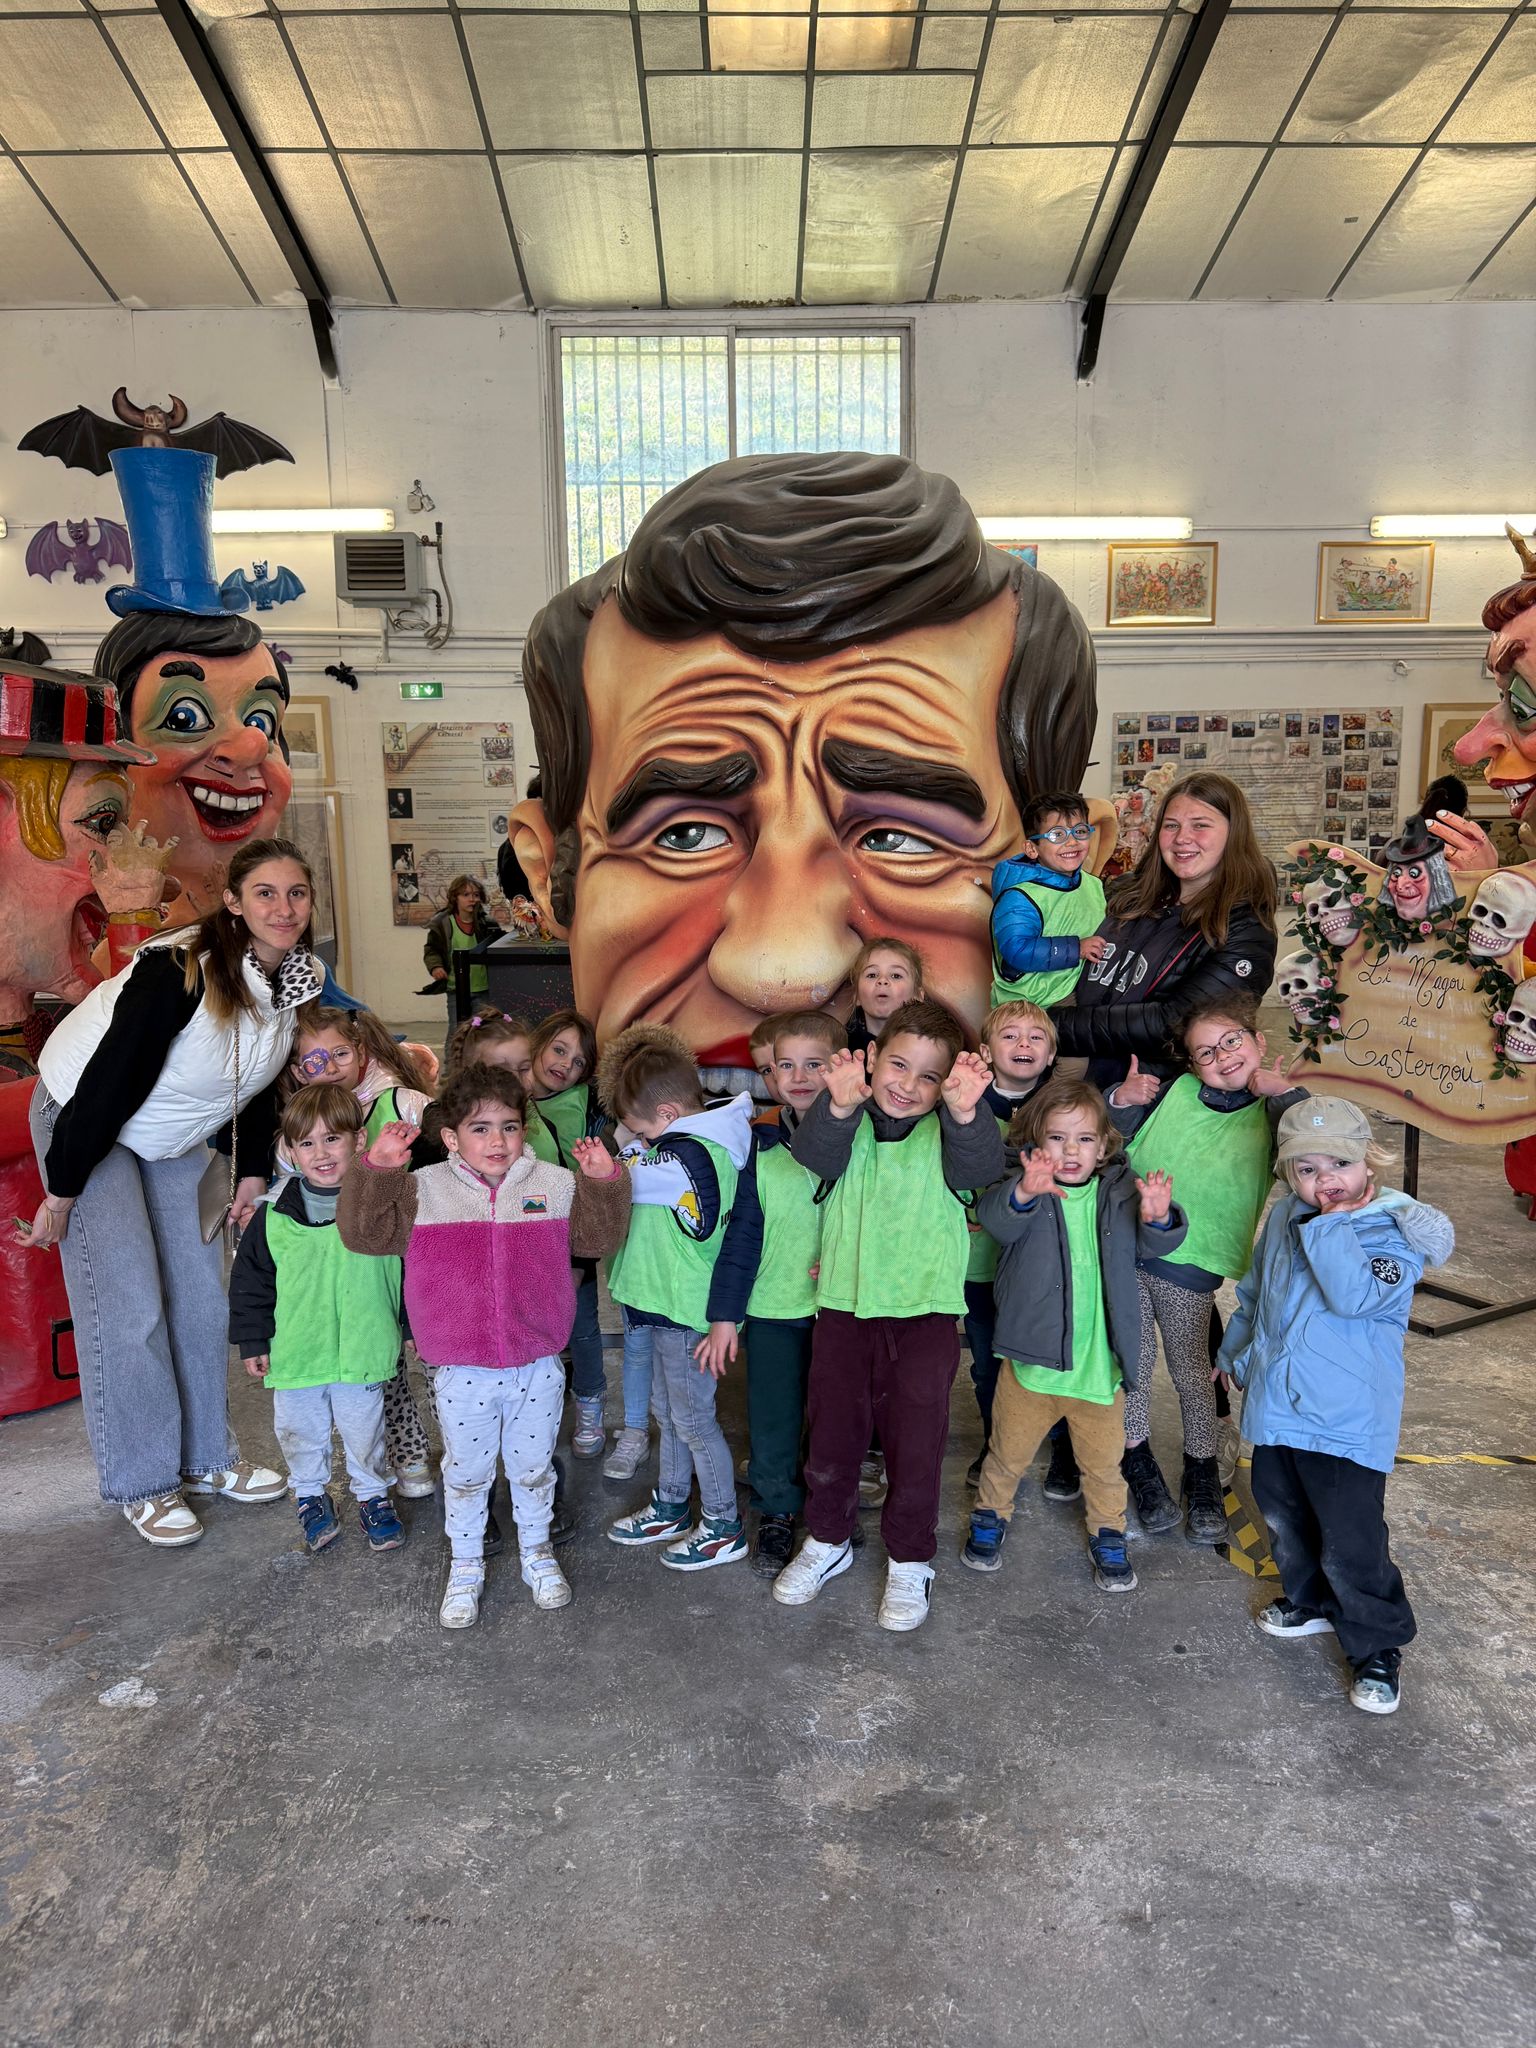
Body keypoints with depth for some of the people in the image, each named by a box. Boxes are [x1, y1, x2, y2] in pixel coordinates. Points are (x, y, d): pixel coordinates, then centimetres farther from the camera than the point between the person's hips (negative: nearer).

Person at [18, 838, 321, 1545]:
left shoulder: (297, 978, -11)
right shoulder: (180, 970, -33)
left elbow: (259, 1078, 4)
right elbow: (111, 1080, -27)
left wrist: (252, 1171, 4)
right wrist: (62, 1192, -20)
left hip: (173, 1134, 7)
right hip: (85, 1116, -7)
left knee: (200, 1293, 8)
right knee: (127, 1303, -7)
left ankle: (205, 1458, 24)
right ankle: (141, 1485, 9)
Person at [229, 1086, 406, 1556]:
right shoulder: (273, 1216, -6)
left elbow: (410, 1267, 0)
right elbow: (250, 1282, 2)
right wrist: (252, 1342, 2)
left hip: (363, 1353, -1)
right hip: (294, 1354, 1)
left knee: (364, 1430, 14)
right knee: (301, 1432, 17)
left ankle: (372, 1494, 37)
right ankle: (311, 1495, 41)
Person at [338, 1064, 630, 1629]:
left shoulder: (556, 1185, -4)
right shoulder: (424, 1190, -7)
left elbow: (600, 1235, 0)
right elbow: (363, 1231, -8)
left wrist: (603, 1181, -16)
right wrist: (376, 1169, -22)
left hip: (538, 1368, 1)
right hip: (462, 1373, -1)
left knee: (533, 1469, 19)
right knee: (466, 1474, 17)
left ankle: (537, 1551, 43)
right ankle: (465, 1567, 38)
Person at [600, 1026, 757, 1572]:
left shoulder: (688, 1154, -25)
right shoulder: (698, 1142, 6)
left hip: (687, 1312, -10)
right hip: (671, 1307, 10)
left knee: (692, 1419, 4)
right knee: (668, 1412, 22)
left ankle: (723, 1528, 20)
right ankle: (670, 1509, 38)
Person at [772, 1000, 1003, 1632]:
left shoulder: (944, 1135, -5)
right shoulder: (849, 1128, -2)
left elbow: (981, 1166, -26)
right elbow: (815, 1153, -22)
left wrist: (965, 1112, -46)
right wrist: (840, 1106, -43)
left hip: (924, 1313, -1)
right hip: (844, 1306, 2)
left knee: (915, 1440, 6)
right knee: (832, 1431, 15)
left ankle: (910, 1561, 29)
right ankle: (827, 1541, 38)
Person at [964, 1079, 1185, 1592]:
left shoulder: (1119, 1192, -2)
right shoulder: (1025, 1189, -12)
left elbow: (1152, 1245, -8)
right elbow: (997, 1218, -31)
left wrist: (1157, 1218, -31)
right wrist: (1025, 1193, -53)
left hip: (1100, 1366, 2)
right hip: (1031, 1359, -2)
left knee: (1104, 1462, 18)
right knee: (1009, 1453, 18)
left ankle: (1107, 1535, 42)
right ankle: (990, 1516, 43)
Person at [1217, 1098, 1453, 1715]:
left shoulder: (1396, 1229, -16)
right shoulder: (1283, 1217, 3)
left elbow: (1355, 1295, -33)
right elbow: (1255, 1290, 18)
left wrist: (1333, 1224, -28)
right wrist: (1235, 1350, 27)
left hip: (1347, 1419, -6)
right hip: (1276, 1405, 7)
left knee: (1350, 1544, -2)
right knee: (1283, 1518, 22)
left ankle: (1378, 1647, 22)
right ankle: (1311, 1603, 46)